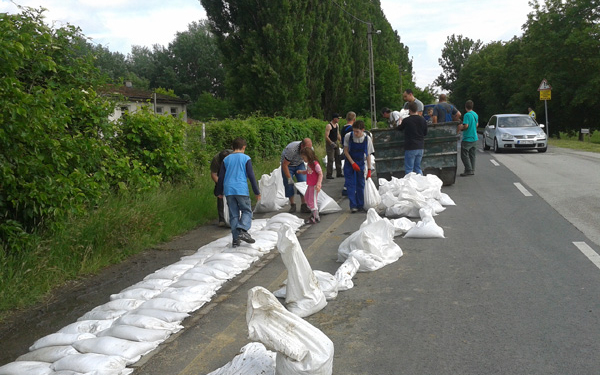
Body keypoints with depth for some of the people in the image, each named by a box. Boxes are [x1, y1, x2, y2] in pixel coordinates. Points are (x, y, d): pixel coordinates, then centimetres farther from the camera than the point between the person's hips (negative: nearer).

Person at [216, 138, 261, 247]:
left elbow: (221, 177, 13)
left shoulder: (226, 159, 12)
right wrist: (257, 192, 3)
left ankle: (235, 240, 5)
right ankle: (243, 230, -18)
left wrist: (220, 192, 22)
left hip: (229, 191, 4)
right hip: (241, 190, -4)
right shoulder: (246, 158, 1)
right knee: (247, 211, 6)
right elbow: (251, 176, -2)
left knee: (233, 215, 7)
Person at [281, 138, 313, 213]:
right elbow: (284, 165, -28)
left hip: (299, 164, 4)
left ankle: (304, 206, -5)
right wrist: (289, 178, -26)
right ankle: (292, 205, 7)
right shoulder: (291, 149, -37)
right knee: (289, 185, -8)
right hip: (288, 165, -4)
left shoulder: (310, 149, -21)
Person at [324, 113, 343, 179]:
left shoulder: (337, 125, 11)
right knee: (330, 160, -9)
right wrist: (331, 143, -26)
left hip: (336, 143, 8)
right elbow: (326, 136, -20)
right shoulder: (329, 126, -16)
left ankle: (339, 173, 19)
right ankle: (329, 175, -6)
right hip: (330, 143, -8)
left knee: (338, 158, 11)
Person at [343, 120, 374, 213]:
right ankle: (353, 206, -5)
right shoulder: (348, 136, -17)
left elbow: (368, 155, -5)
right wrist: (353, 163, -15)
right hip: (349, 162, -1)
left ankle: (360, 205, 17)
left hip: (360, 163, 1)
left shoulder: (367, 139, -14)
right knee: (350, 184, -7)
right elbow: (346, 151, -8)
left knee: (360, 184, 6)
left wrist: (369, 169, -7)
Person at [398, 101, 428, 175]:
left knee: (409, 169, 0)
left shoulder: (406, 120, -12)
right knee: (418, 168, 15)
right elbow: (425, 133, 11)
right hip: (420, 147, 5)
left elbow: (400, 129, 8)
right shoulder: (422, 120, 0)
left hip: (410, 148, -5)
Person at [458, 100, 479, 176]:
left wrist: (460, 128, -5)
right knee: (472, 155, 12)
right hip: (474, 138, 8)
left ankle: (468, 170, -7)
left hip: (467, 139, -8)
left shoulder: (467, 115, -16)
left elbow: (466, 125, -23)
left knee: (464, 155, -3)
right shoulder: (475, 114, 10)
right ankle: (472, 170, 15)